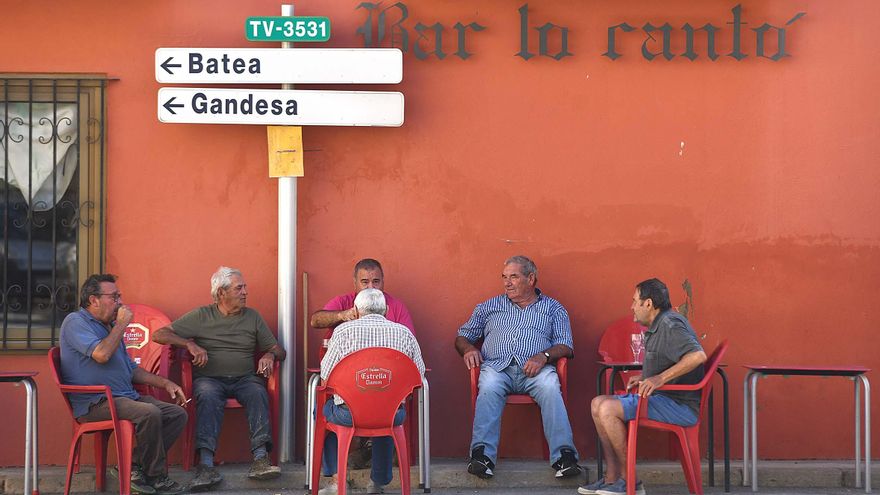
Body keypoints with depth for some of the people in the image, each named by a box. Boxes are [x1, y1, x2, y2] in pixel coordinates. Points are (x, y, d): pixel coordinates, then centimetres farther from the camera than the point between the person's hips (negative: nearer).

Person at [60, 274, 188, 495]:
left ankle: (133, 466, -7)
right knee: (150, 413, -32)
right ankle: (156, 477, -15)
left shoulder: (109, 326, 23)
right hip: (95, 404, -9)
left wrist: (165, 383, 16)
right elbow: (101, 354, -23)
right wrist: (121, 325, -10)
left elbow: (131, 368, 28)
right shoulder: (75, 323, -5)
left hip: (126, 397, 9)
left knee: (178, 414, -7)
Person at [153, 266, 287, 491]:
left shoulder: (253, 317, 18)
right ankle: (206, 465, -47)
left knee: (258, 393, -32)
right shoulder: (200, 316, 10)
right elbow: (160, 335, 4)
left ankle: (260, 459, -42)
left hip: (245, 378, 2)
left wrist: (270, 355, -6)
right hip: (209, 378, -2)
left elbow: (278, 350, 19)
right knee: (208, 395, -36)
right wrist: (190, 344, -11)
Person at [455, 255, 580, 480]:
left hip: (535, 369, -1)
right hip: (497, 366, 1)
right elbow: (462, 337, 28)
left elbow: (565, 346, 10)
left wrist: (543, 356, -11)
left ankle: (564, 455, -43)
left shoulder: (553, 308, 22)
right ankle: (482, 455, -44)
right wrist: (469, 349, 3)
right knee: (489, 388, -35)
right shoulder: (489, 307, 27)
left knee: (550, 388, -35)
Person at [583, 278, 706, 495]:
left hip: (680, 405, -11)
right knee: (598, 403, 6)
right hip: (665, 398, 11)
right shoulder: (657, 326, 18)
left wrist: (660, 378, -31)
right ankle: (612, 478, 1)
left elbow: (698, 355, -31)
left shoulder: (670, 324, -15)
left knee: (608, 409, -22)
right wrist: (644, 377, 16)